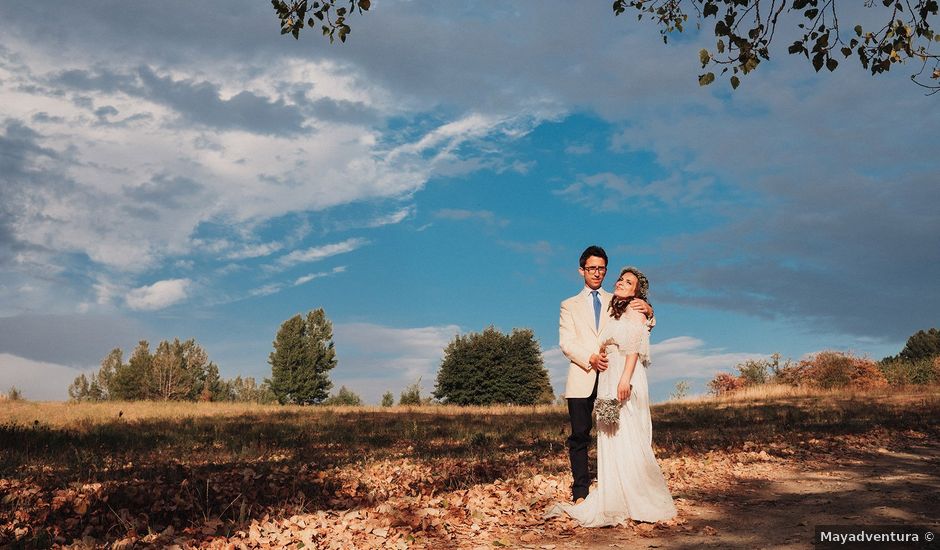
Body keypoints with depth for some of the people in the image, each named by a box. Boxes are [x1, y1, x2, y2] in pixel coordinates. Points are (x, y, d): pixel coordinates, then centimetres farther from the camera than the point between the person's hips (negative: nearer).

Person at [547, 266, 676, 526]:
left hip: (626, 380, -8)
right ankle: (615, 502, 10)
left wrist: (625, 378, -22)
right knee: (611, 441, 6)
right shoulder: (613, 314, 22)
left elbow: (634, 348, -12)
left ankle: (642, 502, 2)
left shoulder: (634, 312, 0)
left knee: (628, 439, -6)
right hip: (607, 380, 8)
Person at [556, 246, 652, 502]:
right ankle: (580, 492, 2)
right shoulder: (570, 305, 16)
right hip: (582, 378, -1)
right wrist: (590, 358, -14)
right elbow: (566, 343, 4)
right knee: (580, 436, -2)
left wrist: (648, 311, -13)